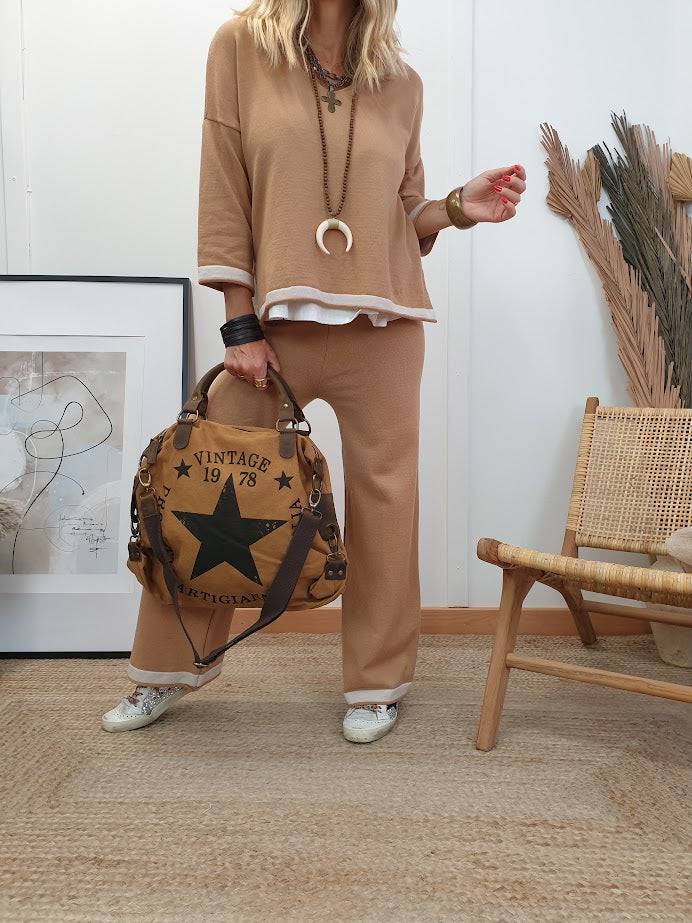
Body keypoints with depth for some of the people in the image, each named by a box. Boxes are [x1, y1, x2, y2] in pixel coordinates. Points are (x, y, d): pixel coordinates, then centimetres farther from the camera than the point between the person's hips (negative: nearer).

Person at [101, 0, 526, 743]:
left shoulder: (400, 83, 11)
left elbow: (405, 215, 16)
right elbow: (225, 192, 0)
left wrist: (459, 207, -5)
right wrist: (241, 324, -5)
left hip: (381, 326, 2)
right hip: (276, 321, -1)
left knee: (382, 500, 3)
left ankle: (378, 683, 22)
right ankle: (168, 672, 24)